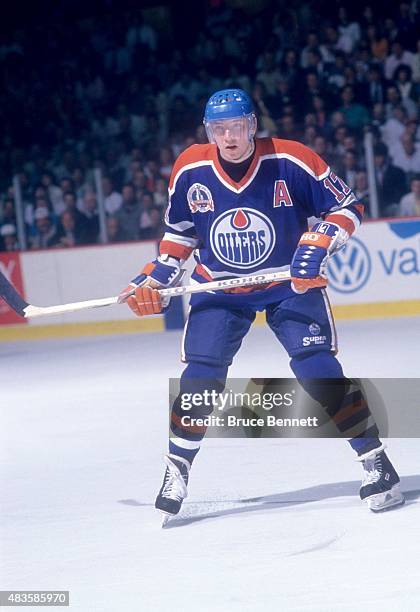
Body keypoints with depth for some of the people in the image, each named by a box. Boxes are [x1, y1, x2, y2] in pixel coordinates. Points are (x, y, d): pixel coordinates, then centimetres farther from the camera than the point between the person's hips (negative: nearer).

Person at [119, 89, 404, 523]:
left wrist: (320, 243, -25)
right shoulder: (190, 170, -10)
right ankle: (177, 469, 9)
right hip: (219, 288, 2)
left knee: (317, 369, -15)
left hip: (291, 283, -2)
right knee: (200, 376, -8)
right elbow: (179, 231, 7)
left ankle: (374, 459, -6)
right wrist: (157, 276, -3)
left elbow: (346, 207, -9)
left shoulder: (290, 161, -19)